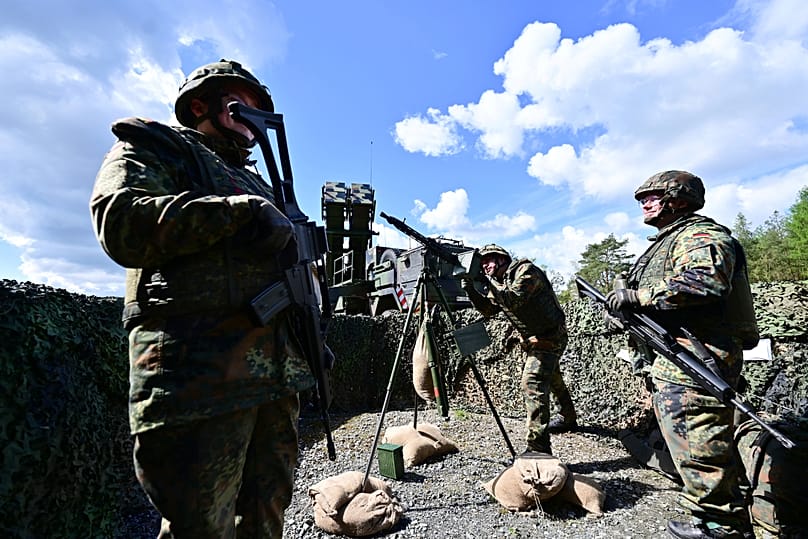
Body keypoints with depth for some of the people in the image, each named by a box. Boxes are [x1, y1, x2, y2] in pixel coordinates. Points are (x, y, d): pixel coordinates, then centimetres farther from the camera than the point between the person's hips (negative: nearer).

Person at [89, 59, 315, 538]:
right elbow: (121, 221, -13)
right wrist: (240, 210, -15)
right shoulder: (155, 147, 8)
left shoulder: (257, 184, 27)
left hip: (278, 377, 7)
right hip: (199, 377, -6)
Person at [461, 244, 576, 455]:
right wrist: (471, 290, -13)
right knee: (552, 378, 26)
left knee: (533, 384, -20)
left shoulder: (526, 270, -21)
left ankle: (538, 448, -19)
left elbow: (514, 300, -35)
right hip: (533, 339, 10)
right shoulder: (499, 281, 4)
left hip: (549, 338, -10)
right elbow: (488, 310, 1)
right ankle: (569, 419, 49)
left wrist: (490, 283, -30)